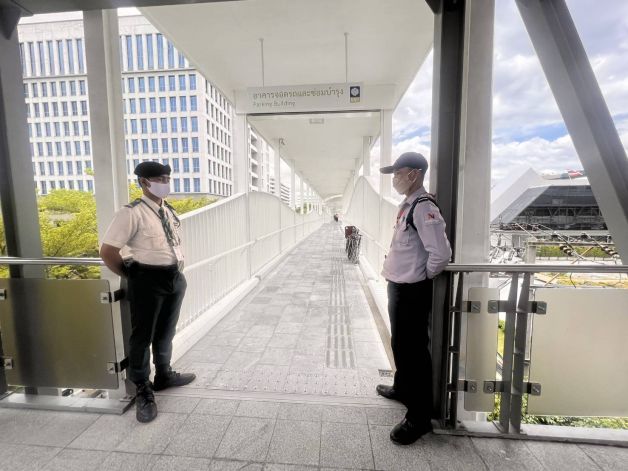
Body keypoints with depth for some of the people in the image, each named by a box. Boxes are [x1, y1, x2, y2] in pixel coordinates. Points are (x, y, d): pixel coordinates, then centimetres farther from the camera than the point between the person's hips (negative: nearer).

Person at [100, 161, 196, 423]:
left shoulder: (168, 211, 9)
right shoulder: (132, 213, -14)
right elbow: (107, 251, -16)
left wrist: (177, 269, 12)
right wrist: (131, 276, -6)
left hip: (175, 278, 7)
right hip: (148, 280, -7)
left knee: (166, 332, 22)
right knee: (142, 336, 9)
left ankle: (164, 375, 45)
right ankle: (143, 391, 30)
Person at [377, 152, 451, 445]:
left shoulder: (423, 207, -20)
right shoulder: (407, 205, 10)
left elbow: (441, 254, -26)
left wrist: (424, 277, -10)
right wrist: (399, 278, 15)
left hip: (412, 291, -10)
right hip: (399, 287, 10)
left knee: (413, 350, 4)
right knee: (400, 344, 24)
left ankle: (419, 417, 23)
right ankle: (401, 388, 46)